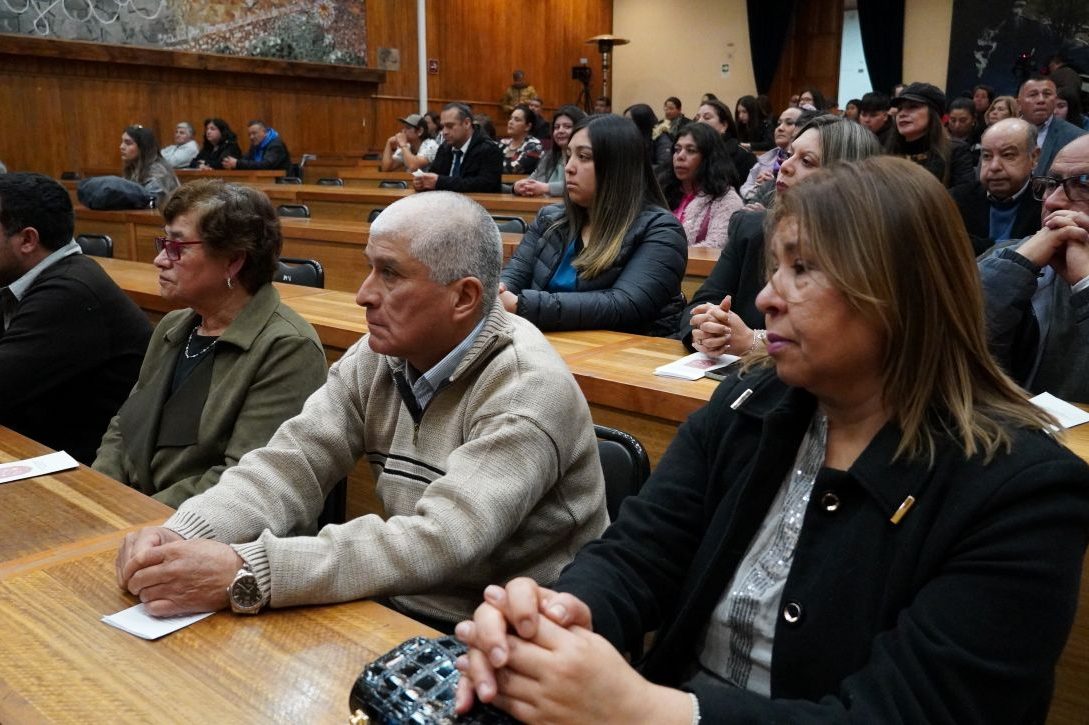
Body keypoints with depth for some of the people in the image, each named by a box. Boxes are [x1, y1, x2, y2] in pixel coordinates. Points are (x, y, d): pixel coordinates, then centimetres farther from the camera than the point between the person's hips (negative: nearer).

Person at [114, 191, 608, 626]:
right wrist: (179, 536, -22)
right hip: (399, 612, 6)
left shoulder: (526, 389, -21)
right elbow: (293, 465, -5)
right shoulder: (379, 356, 0)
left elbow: (440, 545, -30)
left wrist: (245, 573, -34)